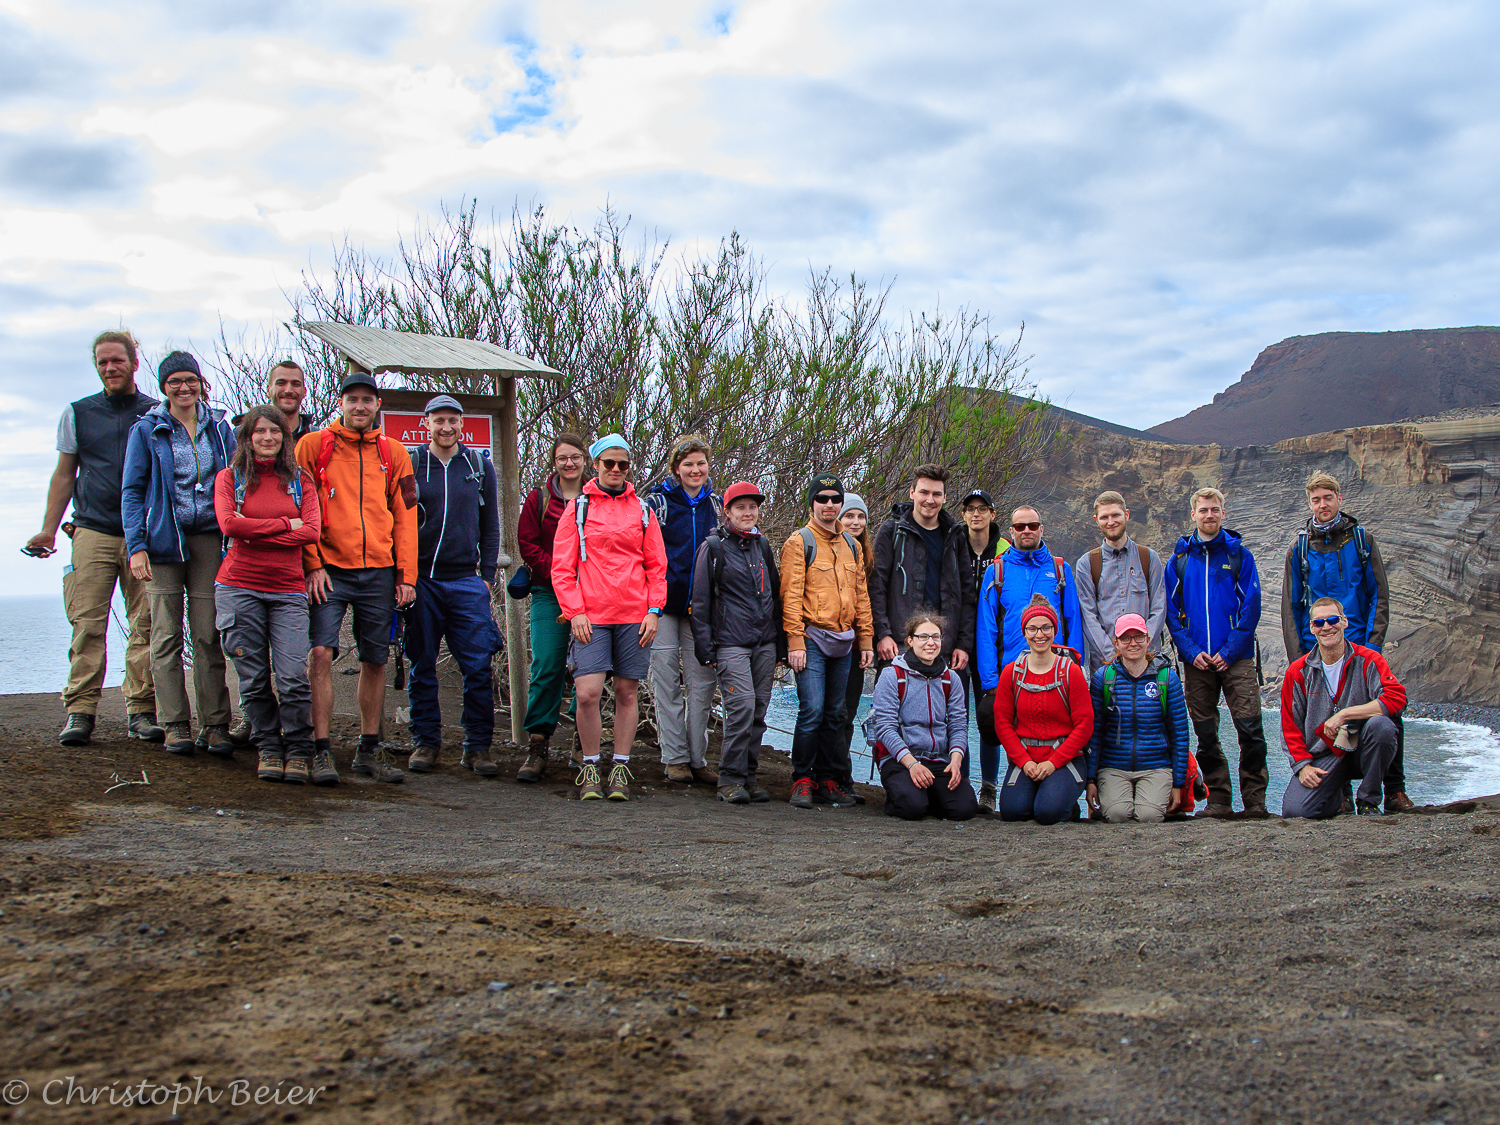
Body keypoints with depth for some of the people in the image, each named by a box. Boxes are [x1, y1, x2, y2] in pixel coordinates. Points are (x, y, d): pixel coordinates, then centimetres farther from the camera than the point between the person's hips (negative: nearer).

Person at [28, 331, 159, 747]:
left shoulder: (158, 413, 10)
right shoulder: (77, 413, 13)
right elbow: (64, 475, 16)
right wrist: (48, 530, 9)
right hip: (92, 532, 0)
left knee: (146, 624, -3)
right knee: (87, 623, -7)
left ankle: (141, 710, 2)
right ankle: (79, 710, -4)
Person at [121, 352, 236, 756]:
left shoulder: (219, 428, 10)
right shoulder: (147, 431, 4)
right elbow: (132, 491, 2)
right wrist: (137, 546, -8)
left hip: (209, 538, 1)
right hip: (163, 540, -1)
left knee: (209, 636, -1)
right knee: (166, 636, 0)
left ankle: (214, 725, 2)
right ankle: (175, 724, 5)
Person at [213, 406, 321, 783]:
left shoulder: (299, 480, 11)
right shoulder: (229, 478, 9)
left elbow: (312, 531, -4)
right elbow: (229, 524, -8)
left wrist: (255, 533, -9)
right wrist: (285, 524, -7)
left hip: (287, 589, 0)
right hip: (239, 587, 0)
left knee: (293, 677, -9)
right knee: (253, 678, 2)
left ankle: (298, 752, 5)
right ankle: (267, 748, 16)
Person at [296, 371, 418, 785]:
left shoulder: (393, 453, 11)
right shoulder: (313, 445, 4)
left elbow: (405, 516, 11)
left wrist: (406, 575, 4)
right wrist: (312, 564, -8)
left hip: (379, 572, 3)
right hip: (329, 569, -3)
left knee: (375, 661, 7)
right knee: (320, 653, -14)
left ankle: (369, 751, 18)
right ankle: (321, 752, -7)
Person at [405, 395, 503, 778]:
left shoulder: (480, 466, 10)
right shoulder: (410, 466, 6)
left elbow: (490, 527, 13)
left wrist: (486, 575, 5)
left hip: (467, 581, 0)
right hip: (421, 581, 0)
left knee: (478, 667, -4)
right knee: (422, 667, 5)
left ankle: (477, 746, 4)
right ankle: (426, 742, 16)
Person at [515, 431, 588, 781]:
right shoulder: (539, 498, 8)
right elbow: (527, 543, 4)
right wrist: (558, 573, -8)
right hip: (549, 594, 0)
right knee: (546, 667, -6)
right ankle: (537, 747, -3)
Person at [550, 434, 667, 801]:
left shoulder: (642, 509, 12)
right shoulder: (578, 507, 7)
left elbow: (657, 566, 12)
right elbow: (562, 566, 4)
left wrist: (654, 610, 1)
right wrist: (575, 611, -6)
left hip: (634, 617, 2)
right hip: (591, 617, -2)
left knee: (627, 692, 5)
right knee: (587, 693, -11)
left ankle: (620, 768, 15)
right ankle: (590, 768, 6)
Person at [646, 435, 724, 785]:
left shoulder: (718, 504, 10)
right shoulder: (657, 502, -3)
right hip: (664, 603, -3)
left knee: (702, 683, 4)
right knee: (667, 680, -1)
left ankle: (697, 758, 12)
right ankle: (674, 757, 8)